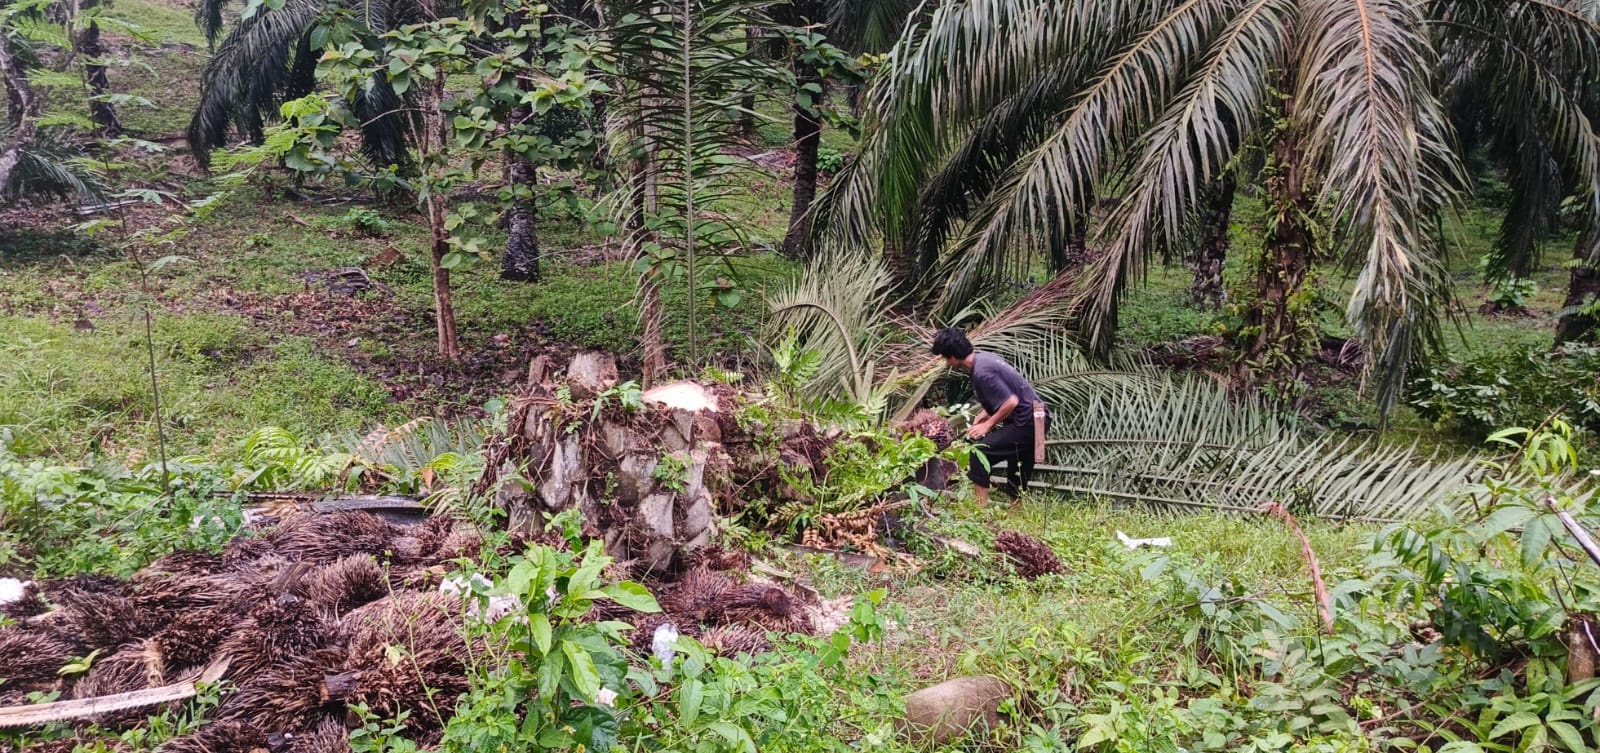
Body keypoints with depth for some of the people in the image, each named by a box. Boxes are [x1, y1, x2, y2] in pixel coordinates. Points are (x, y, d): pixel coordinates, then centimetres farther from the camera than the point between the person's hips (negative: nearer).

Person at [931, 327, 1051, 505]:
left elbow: (1011, 402, -24)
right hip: (1037, 419, 10)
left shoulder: (982, 373, -21)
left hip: (1026, 422, -10)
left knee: (978, 454, -14)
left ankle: (981, 507, -12)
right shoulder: (986, 357, 8)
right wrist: (987, 414, 10)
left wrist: (988, 425, -13)